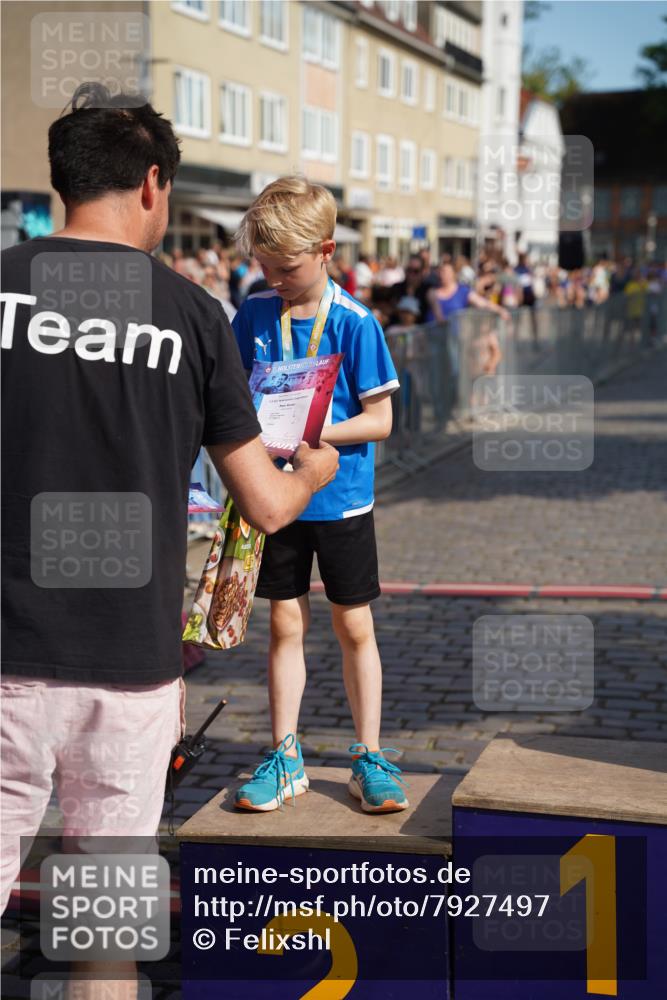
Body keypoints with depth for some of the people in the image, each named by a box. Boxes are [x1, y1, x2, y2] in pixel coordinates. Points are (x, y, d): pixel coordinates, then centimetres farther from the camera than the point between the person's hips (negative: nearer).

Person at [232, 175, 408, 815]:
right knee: (286, 623, 10)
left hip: (341, 496, -3)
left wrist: (310, 434, -22)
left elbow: (379, 420, -11)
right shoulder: (255, 314, 0)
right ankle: (285, 757, 20)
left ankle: (369, 756, 19)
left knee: (354, 626, 6)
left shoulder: (354, 322, -11)